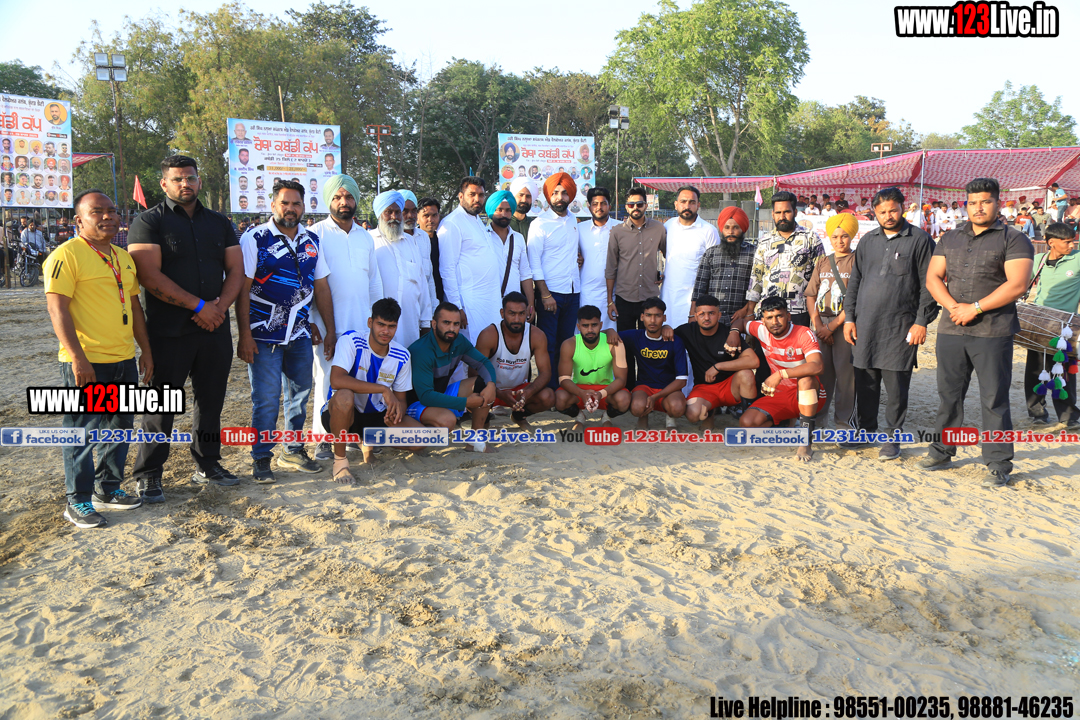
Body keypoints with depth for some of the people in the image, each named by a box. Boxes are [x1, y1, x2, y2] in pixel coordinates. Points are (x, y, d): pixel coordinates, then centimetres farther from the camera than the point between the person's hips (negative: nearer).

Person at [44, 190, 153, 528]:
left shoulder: (124, 258, 15)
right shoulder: (67, 255, -10)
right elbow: (57, 309, -16)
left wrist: (146, 349, 16)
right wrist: (78, 359, -21)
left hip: (124, 360, 8)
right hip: (86, 364, -8)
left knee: (119, 428, 15)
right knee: (83, 432, 1)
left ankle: (108, 489, 30)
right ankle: (78, 502, 13)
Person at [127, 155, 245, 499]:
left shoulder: (220, 223, 14)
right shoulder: (149, 222, -2)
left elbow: (235, 269, 10)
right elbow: (150, 275, -13)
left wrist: (220, 306, -8)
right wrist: (199, 306, -16)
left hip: (214, 327, 5)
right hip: (168, 332, -4)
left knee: (211, 399, 11)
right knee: (162, 405, 0)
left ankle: (207, 465, 24)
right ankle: (148, 475, 11)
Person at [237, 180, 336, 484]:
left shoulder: (311, 241, 10)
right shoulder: (254, 239, -5)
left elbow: (321, 286, 13)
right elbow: (242, 289, -9)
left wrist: (330, 329, 10)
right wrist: (244, 336, -15)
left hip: (300, 335, 5)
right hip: (264, 336, -5)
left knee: (300, 394, 12)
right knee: (266, 400, -2)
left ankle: (293, 450, 27)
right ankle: (261, 459, 11)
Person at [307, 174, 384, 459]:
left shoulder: (365, 237, 15)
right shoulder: (316, 234, 0)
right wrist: (309, 321, -6)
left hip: (362, 324, 4)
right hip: (328, 325, -4)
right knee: (328, 380, -2)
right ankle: (323, 439, 7)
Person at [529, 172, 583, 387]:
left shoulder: (573, 220, 12)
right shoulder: (539, 224, -5)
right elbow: (534, 262, -9)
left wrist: (578, 258, 11)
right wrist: (545, 294, -14)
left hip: (573, 292, 5)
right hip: (550, 291, -5)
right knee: (547, 345, -3)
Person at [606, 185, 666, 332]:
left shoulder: (659, 229, 3)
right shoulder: (617, 231, 1)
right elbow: (611, 268, 4)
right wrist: (610, 301, 2)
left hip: (650, 298, 1)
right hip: (624, 298, -1)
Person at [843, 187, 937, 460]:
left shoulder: (919, 239, 1)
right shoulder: (867, 241, 13)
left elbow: (928, 284, -2)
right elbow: (854, 281, 17)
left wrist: (922, 322, -7)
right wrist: (849, 317, 10)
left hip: (900, 325, -4)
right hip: (865, 324, 4)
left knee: (896, 384, -1)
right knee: (865, 381, 8)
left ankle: (892, 437, 11)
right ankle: (866, 430, 24)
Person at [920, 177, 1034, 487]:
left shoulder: (1014, 240, -1)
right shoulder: (950, 239, 15)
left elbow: (1017, 284, -12)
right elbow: (933, 277, 9)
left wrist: (975, 308, -15)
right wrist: (952, 306, -8)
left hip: (993, 333, -4)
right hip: (951, 330, 5)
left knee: (994, 399, -1)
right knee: (949, 393, 12)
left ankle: (998, 463, 7)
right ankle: (942, 451, 25)